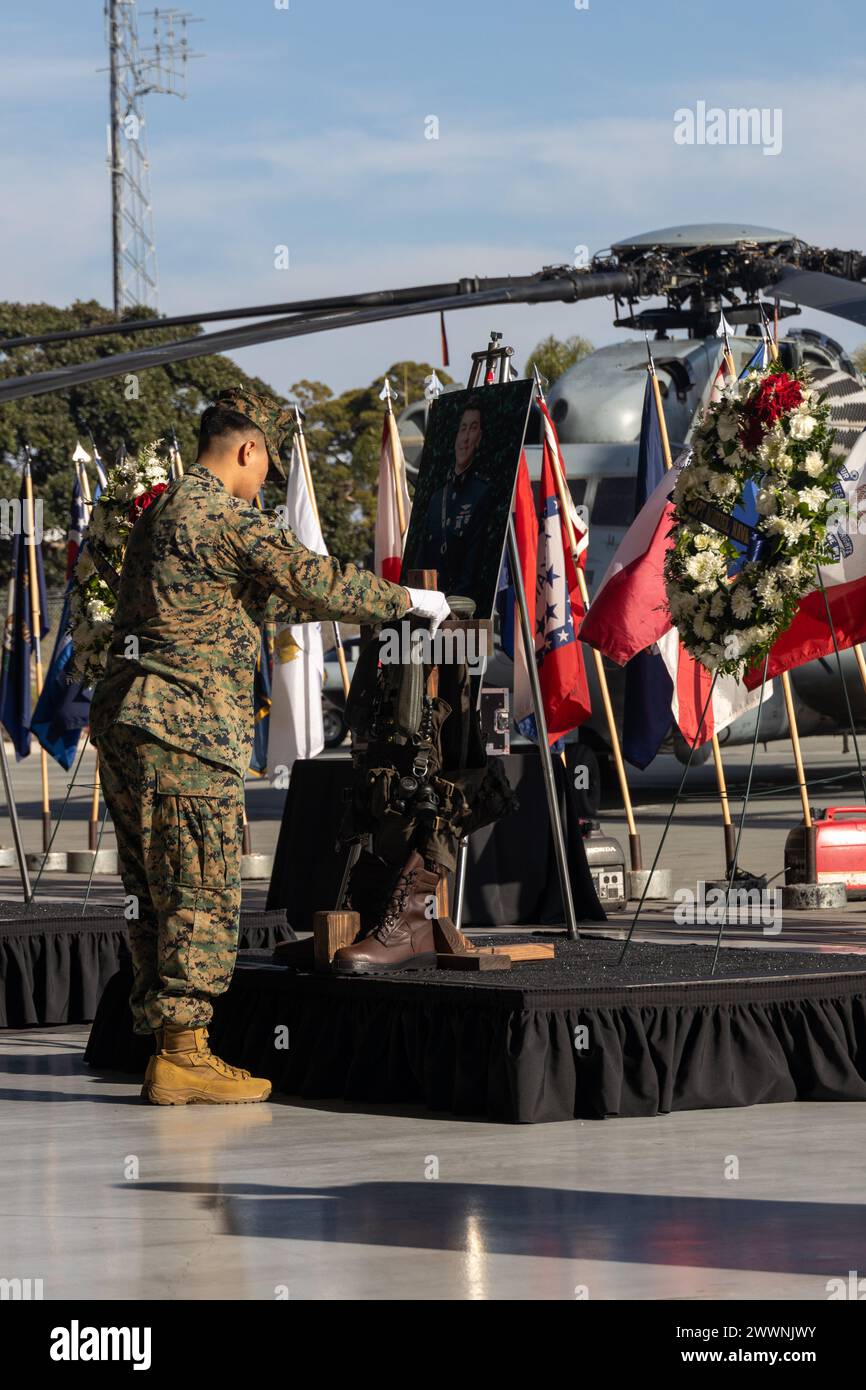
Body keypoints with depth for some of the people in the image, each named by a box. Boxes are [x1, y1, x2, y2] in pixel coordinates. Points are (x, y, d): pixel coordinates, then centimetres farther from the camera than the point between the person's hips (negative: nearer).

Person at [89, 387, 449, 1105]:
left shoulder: (163, 513, 22)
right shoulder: (228, 516, -9)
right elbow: (318, 582, -10)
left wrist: (346, 603, 35)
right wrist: (407, 600, 5)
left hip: (127, 721, 10)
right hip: (185, 726, -10)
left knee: (155, 894, 11)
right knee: (202, 892, -6)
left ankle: (166, 1047, 14)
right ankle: (184, 1053, -6)